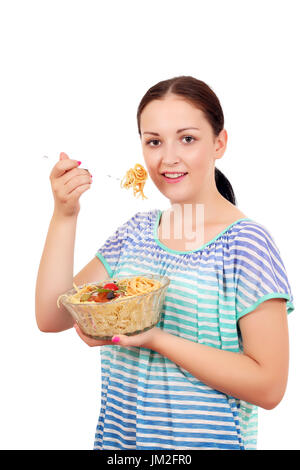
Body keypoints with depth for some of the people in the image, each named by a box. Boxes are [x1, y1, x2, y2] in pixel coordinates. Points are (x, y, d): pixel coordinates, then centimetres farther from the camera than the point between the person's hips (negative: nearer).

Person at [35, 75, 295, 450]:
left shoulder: (247, 242, -17)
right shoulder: (137, 231, -1)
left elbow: (269, 386, -19)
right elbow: (52, 317, -5)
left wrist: (155, 338, -27)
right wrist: (64, 215, -14)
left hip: (208, 440, -5)